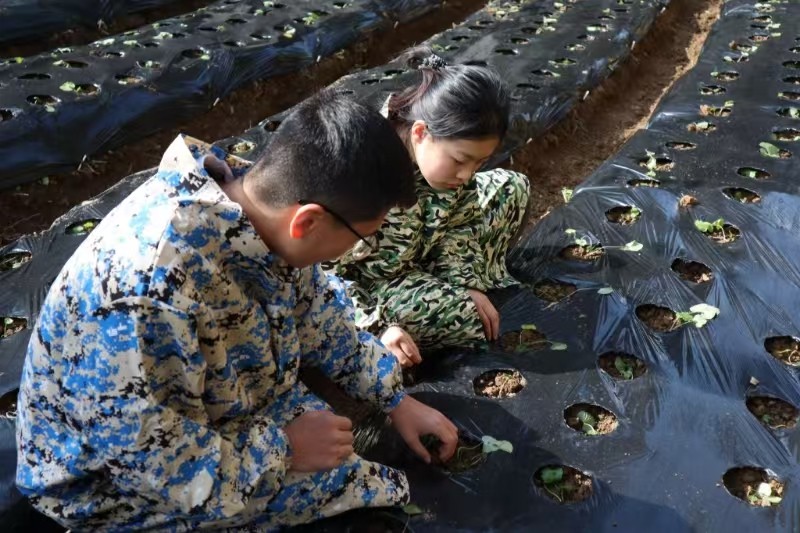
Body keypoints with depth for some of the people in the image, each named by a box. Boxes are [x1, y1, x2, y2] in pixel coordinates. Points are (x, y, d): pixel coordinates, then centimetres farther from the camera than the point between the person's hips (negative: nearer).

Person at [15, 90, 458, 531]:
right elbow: (143, 459, -32)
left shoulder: (262, 200, -16)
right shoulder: (151, 289, -41)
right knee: (335, 474, -20)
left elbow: (319, 315, 2)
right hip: (114, 479, -7)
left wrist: (396, 399, 4)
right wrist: (284, 448, -23)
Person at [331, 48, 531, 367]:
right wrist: (378, 327, -32)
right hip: (365, 279, -7)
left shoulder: (443, 147, -18)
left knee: (512, 187, 3)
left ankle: (449, 288, 5)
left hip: (419, 250, 7)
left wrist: (468, 283, -7)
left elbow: (454, 219, 1)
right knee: (466, 316, -32)